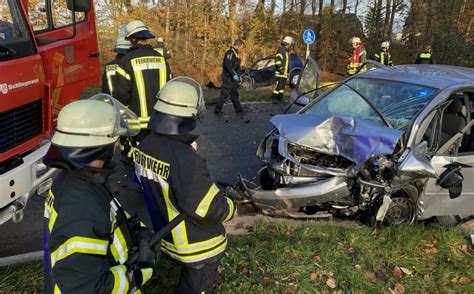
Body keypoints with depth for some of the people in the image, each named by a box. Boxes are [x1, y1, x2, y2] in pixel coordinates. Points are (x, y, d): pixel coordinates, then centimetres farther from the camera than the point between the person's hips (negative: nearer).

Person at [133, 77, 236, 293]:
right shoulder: (186, 160, -36)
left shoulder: (144, 146, -10)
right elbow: (210, 208, -31)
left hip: (164, 236, 7)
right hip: (197, 248, -7)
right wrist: (229, 208, -12)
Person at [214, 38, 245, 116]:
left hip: (233, 78, 10)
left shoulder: (235, 53, 16)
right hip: (228, 77, -10)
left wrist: (237, 76, 18)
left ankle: (239, 110, 21)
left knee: (235, 94, 14)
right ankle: (217, 110, 3)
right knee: (224, 94, -5)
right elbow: (228, 65, -26)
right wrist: (234, 75, -27)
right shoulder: (230, 52, -15)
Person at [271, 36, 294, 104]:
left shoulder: (286, 51, 20)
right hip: (280, 73, -10)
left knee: (282, 86, 11)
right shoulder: (281, 50, -12)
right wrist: (281, 68, -25)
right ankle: (274, 99, -9)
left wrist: (288, 70, 21)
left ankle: (280, 99, 15)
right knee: (278, 85, -12)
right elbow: (277, 60, -21)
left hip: (284, 73, 10)